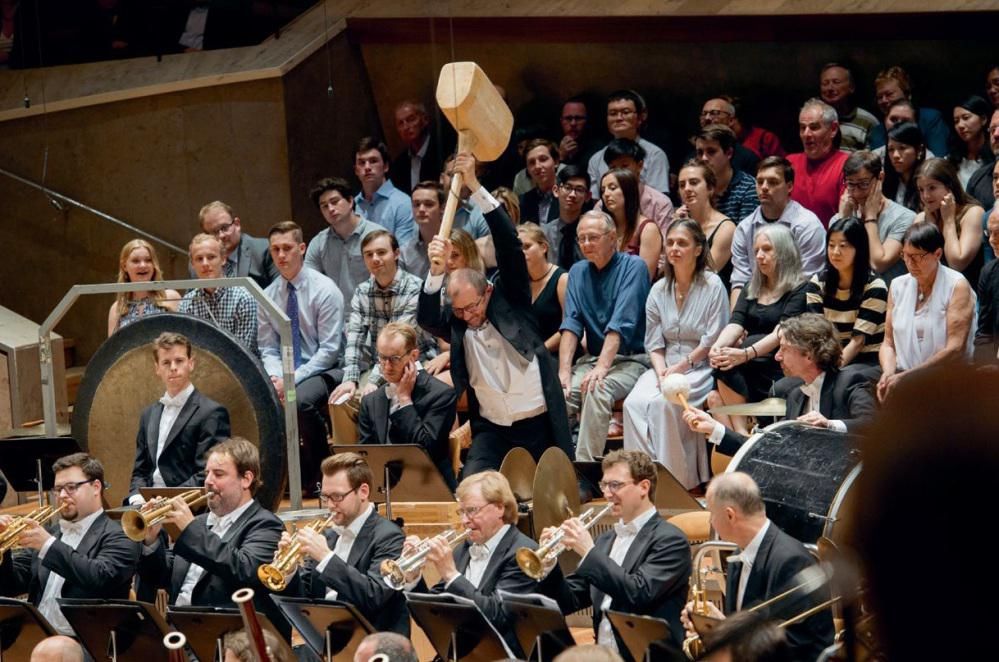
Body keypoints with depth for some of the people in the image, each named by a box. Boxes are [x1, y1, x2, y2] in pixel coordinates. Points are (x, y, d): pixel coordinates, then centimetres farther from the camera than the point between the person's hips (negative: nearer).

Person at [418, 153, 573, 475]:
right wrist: (436, 272, -32)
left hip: (538, 424, -1)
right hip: (491, 429, 1)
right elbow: (426, 317, -17)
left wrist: (475, 187, -16)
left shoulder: (510, 301, -2)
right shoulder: (454, 324, 3)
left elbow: (509, 245, -9)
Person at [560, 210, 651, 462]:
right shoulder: (578, 272, 13)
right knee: (559, 394, -25)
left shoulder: (633, 267, -5)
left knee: (597, 391, -34)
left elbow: (621, 324, -16)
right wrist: (564, 370, -11)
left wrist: (602, 367, -28)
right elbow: (571, 325, 4)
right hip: (591, 358, 5)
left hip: (631, 359, -5)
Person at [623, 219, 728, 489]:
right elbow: (654, 343, 9)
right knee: (634, 403, -25)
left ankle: (674, 476, -22)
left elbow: (713, 341, -8)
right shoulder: (659, 290, 12)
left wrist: (679, 369, -13)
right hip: (666, 367, 5)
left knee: (663, 403, -31)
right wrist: (662, 373, -11)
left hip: (701, 368, -5)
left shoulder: (712, 286, -3)